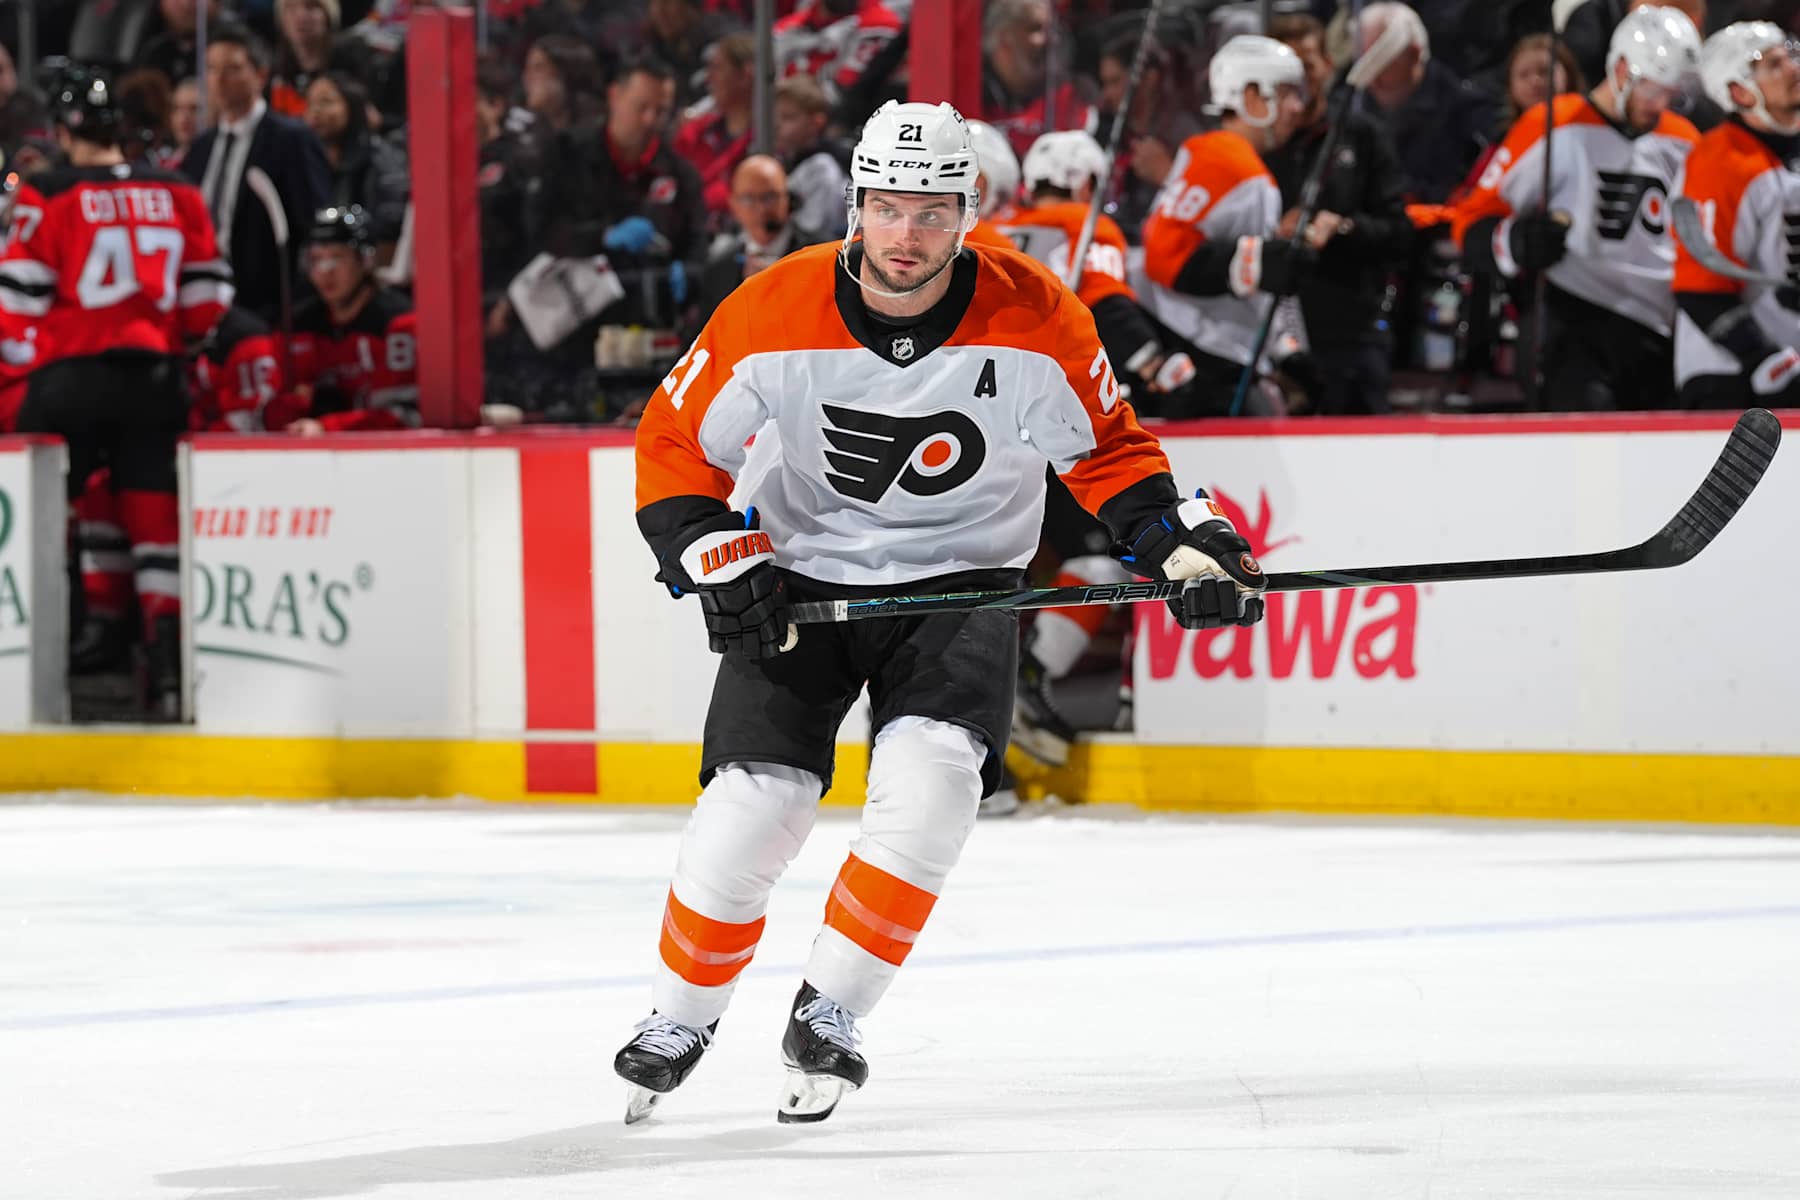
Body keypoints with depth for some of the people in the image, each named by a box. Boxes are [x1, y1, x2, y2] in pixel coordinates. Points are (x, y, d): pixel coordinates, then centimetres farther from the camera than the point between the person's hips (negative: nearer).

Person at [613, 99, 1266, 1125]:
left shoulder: (1034, 318, -15)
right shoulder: (773, 316, -17)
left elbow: (1107, 446, 1)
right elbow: (674, 444, -5)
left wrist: (1182, 545, -12)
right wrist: (718, 559, -19)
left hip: (960, 585, 0)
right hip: (798, 580, 0)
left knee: (929, 788, -24)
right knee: (750, 811, -11)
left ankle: (826, 1020, -6)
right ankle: (681, 1020, 16)